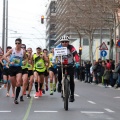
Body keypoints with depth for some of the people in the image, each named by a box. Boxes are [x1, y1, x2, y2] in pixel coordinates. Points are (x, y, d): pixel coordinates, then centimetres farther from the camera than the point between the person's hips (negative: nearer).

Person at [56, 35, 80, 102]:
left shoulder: (71, 47, -17)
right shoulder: (58, 47, -12)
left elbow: (76, 55, -23)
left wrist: (77, 63, -37)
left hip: (70, 65, -1)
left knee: (71, 80, -7)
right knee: (59, 72, -31)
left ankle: (72, 95, 4)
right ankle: (60, 83, 0)